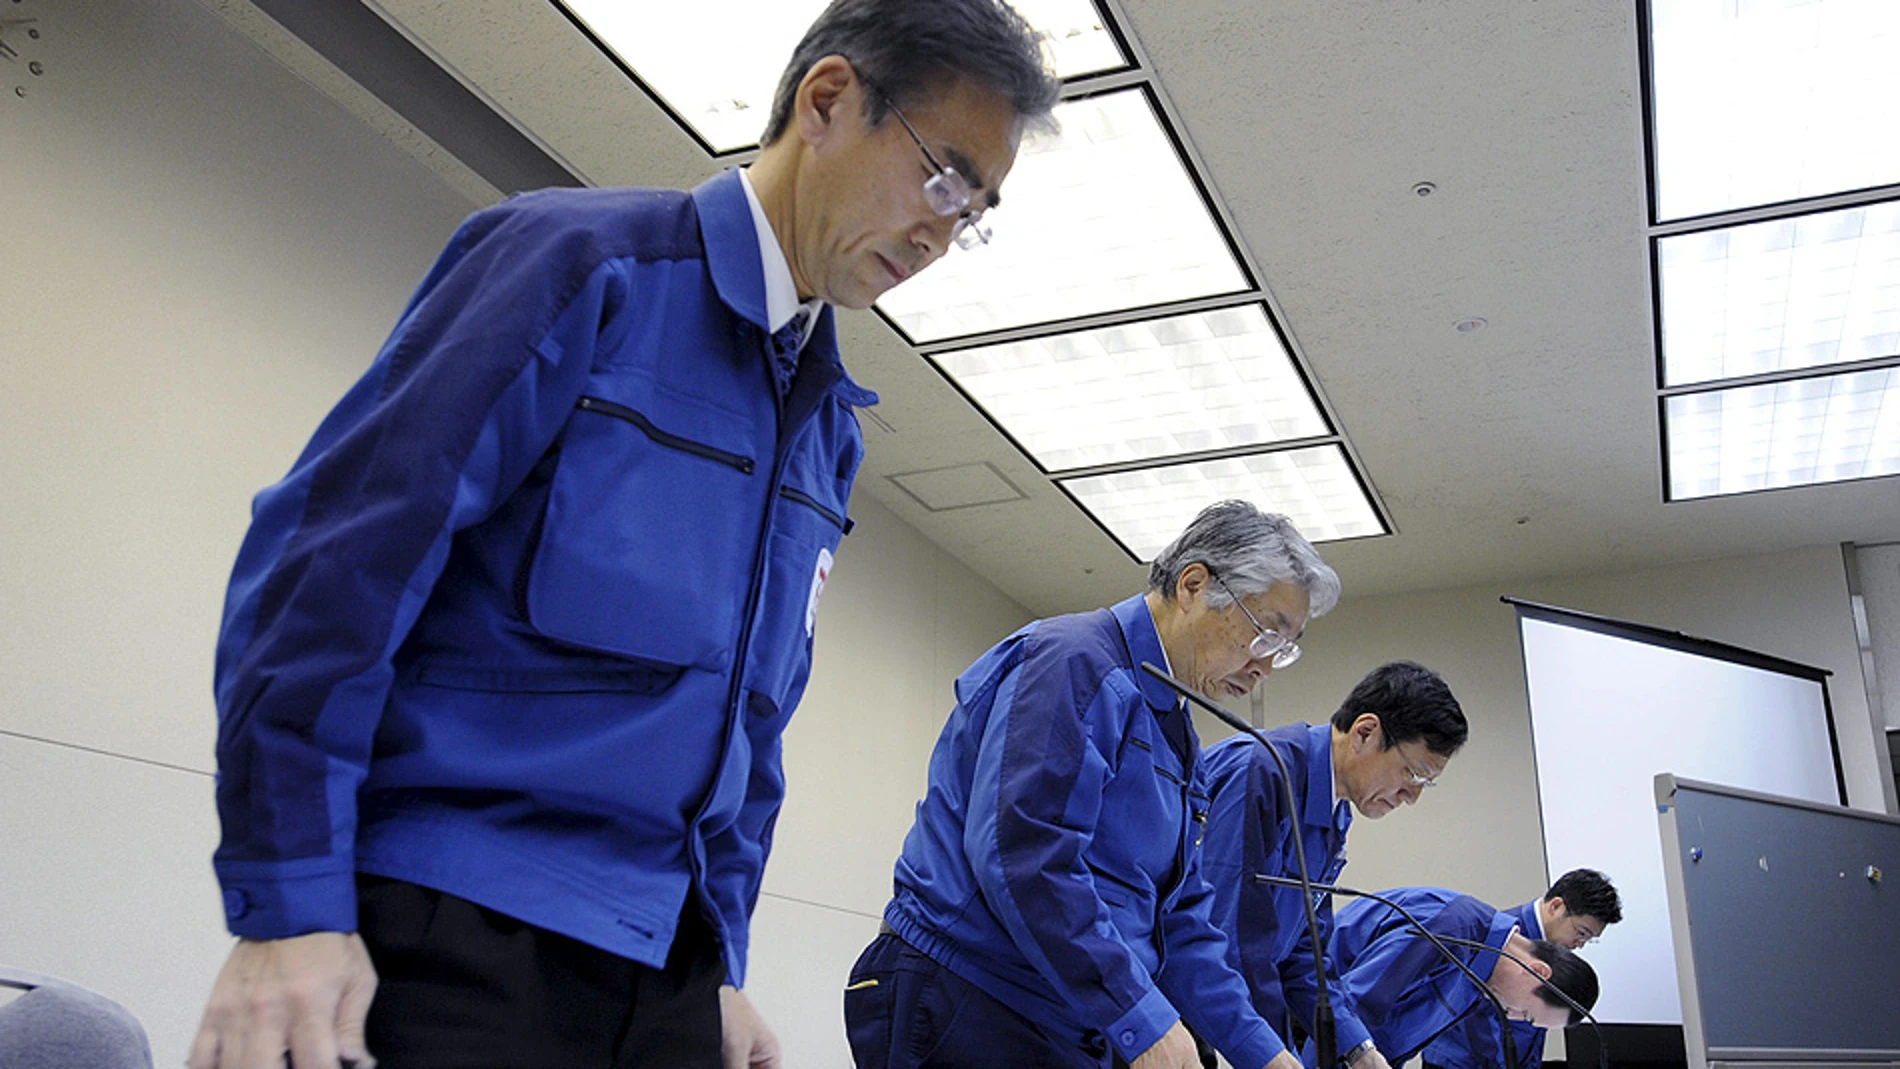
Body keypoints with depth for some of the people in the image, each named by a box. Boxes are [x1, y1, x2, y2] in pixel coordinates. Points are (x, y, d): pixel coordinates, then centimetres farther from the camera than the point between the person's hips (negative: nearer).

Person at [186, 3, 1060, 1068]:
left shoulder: (830, 425, 13)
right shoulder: (579, 261, -7)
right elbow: (330, 557, -13)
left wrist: (720, 962, 14)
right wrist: (290, 905, -16)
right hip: (454, 932, -6)